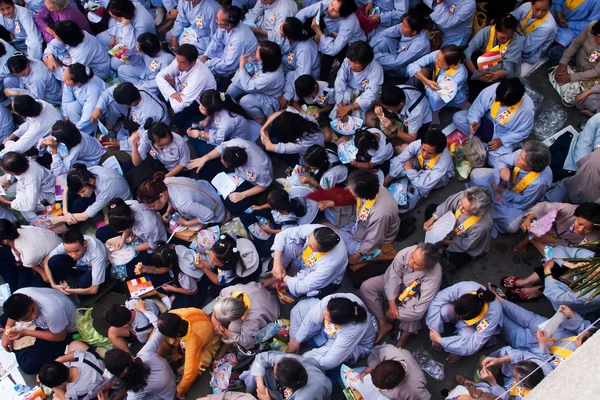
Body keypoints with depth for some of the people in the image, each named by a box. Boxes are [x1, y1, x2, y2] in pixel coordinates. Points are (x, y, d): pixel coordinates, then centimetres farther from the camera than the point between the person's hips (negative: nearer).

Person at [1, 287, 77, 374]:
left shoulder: (52, 311, -46)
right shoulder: (18, 297, -28)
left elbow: (60, 337, -25)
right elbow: (13, 312, 0)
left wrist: (25, 332, -24)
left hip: (66, 331, -6)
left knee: (28, 365, -15)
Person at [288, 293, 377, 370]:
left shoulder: (353, 330, -45)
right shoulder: (331, 300, -36)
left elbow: (329, 361, -39)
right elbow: (313, 318, -19)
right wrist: (296, 341, -13)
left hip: (354, 344, -5)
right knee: (302, 307, -7)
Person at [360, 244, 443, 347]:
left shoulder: (434, 274, -40)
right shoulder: (405, 253, -35)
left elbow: (420, 309, -37)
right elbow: (394, 276, -20)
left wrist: (394, 314, -26)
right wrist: (392, 303, -24)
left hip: (414, 295, -4)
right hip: (395, 284, 4)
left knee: (416, 311, -37)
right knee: (366, 286, -15)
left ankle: (403, 339, -11)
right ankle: (383, 324, -8)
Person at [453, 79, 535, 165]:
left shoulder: (527, 109, -30)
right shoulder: (493, 89, -27)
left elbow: (521, 133, -16)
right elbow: (478, 107, -14)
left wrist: (501, 141, -24)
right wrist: (475, 121, -32)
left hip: (505, 135, -3)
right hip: (488, 122, 3)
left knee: (495, 161, -25)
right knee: (458, 117, -16)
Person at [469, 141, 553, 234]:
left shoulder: (539, 182, -41)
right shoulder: (523, 154, -31)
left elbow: (523, 202, -25)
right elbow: (501, 161, -14)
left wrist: (503, 191, -19)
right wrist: (502, 170, -37)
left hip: (521, 200, -4)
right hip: (508, 181, 5)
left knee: (511, 226, -26)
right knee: (476, 173, -3)